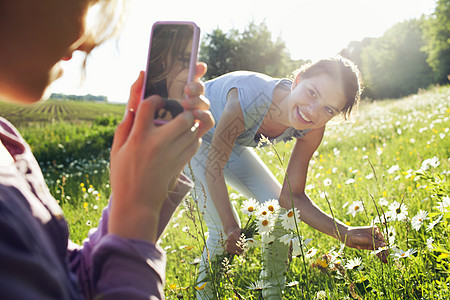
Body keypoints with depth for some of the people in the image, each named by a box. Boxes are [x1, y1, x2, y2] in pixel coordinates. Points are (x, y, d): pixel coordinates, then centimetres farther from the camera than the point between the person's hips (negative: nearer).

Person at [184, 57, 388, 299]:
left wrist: (345, 234, -26)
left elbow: (292, 197, -18)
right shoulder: (247, 100, -42)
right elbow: (214, 167, -28)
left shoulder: (311, 130, -24)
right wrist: (231, 228, -29)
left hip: (233, 145, 6)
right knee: (223, 232, -16)